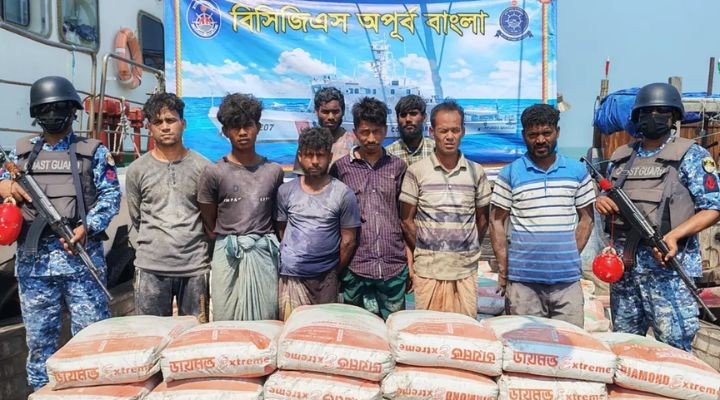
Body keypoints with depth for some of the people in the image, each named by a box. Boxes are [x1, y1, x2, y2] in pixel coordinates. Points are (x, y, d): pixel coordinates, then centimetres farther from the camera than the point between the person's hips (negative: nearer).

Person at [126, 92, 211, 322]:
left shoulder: (203, 167, 1)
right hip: (151, 267, 1)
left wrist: (189, 240, 10)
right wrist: (157, 242, 11)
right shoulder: (136, 170, 4)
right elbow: (137, 219, 12)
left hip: (195, 266, 0)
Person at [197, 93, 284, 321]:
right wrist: (229, 242, 8)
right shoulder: (214, 173, -3)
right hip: (228, 255, -1)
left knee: (265, 321, 6)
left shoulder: (274, 171, 4)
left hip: (264, 253, 2)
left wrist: (263, 241, 7)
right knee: (226, 321, 6)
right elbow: (209, 224, 5)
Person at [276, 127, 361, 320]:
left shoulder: (343, 194, -4)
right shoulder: (286, 191, 3)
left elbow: (348, 241, 0)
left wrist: (335, 273, 4)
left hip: (326, 278, -1)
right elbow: (281, 230, 12)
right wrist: (285, 260, 8)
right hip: (291, 276, 1)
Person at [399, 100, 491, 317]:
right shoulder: (416, 171, -3)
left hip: (466, 270, 2)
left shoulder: (476, 172, 4)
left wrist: (468, 250, 9)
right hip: (428, 270, -2)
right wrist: (423, 251, 3)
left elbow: (481, 218, 13)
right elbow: (406, 220, 2)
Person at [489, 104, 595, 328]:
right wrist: (503, 267, -3)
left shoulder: (577, 171, 7)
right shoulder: (510, 174, 1)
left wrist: (573, 256, 1)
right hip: (522, 278, -1)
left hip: (567, 278, 2)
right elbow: (497, 221, 3)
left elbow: (586, 219, 12)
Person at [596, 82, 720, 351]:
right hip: (623, 266, 5)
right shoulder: (621, 157, 13)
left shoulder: (691, 156, 0)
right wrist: (601, 202, -2)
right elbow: (606, 198, 23)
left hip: (668, 267, -4)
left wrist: (674, 235, -20)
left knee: (674, 349, -1)